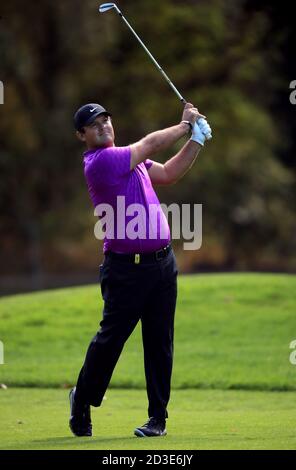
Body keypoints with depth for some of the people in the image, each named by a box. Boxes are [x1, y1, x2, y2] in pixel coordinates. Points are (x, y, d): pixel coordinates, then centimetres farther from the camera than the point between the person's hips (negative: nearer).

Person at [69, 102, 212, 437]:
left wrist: (197, 139, 7)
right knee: (111, 338, -3)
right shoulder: (100, 161, -13)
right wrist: (185, 125, 7)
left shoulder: (128, 158, 16)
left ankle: (158, 416, 8)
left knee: (160, 341, 4)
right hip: (126, 267, -7)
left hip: (162, 262, 8)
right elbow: (151, 144, -8)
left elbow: (168, 174, 16)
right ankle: (82, 400, 19)